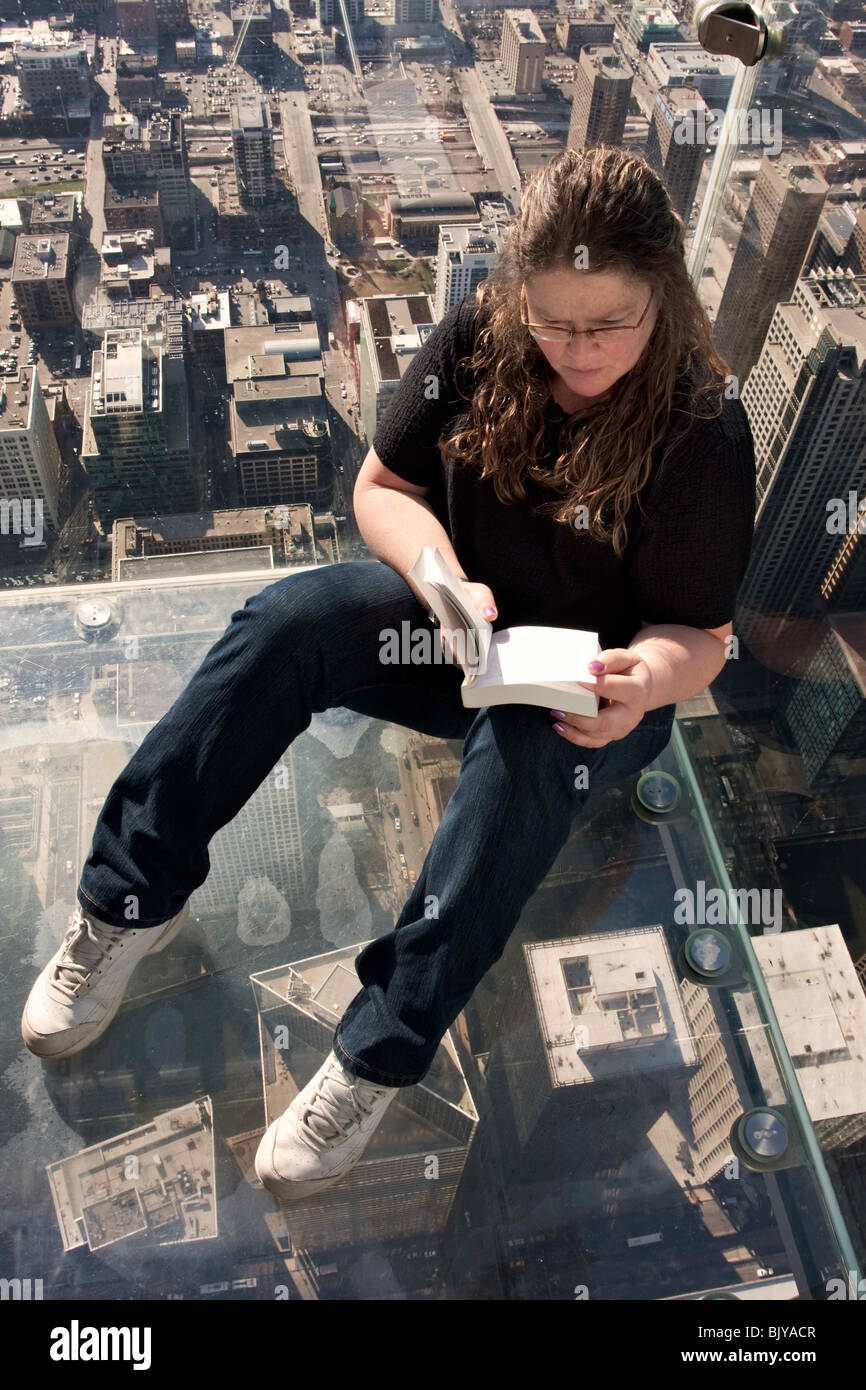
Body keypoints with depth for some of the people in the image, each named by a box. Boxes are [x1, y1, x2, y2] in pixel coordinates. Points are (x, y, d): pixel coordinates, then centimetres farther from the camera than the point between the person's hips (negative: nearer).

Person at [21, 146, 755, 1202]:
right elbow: (383, 487, -3)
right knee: (288, 618, -23)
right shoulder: (482, 335, -9)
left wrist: (648, 676, -37)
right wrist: (444, 580, -23)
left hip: (590, 688, -3)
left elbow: (700, 637, -13)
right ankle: (128, 902, -15)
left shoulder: (700, 433, -19)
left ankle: (377, 1057, -28)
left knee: (524, 747, -38)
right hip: (455, 618, 4)